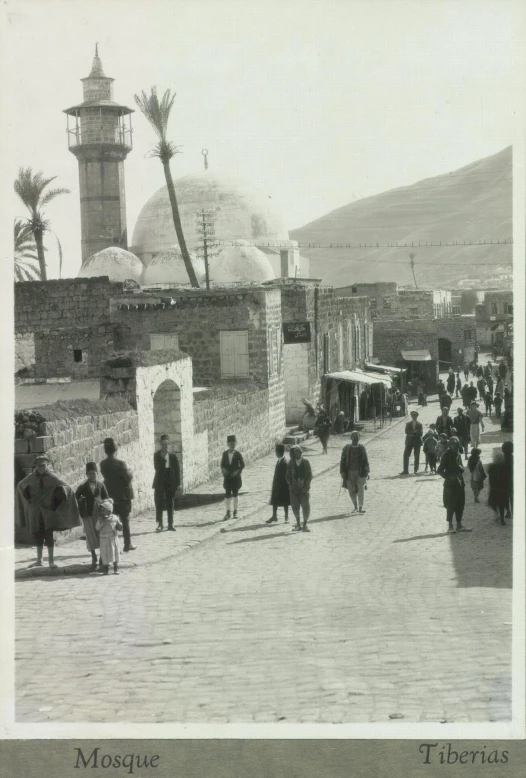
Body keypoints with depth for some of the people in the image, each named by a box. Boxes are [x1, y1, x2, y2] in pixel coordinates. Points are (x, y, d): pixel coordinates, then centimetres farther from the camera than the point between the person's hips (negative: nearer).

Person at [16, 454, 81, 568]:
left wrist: (56, 504, -10)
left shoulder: (52, 477, -8)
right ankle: (39, 559, 19)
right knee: (38, 535, 9)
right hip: (36, 512, 3)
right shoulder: (31, 478, 2)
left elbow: (66, 488, -10)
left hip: (49, 511, -3)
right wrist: (29, 500, 9)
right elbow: (20, 486, 19)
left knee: (49, 535, -8)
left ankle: (51, 560, -4)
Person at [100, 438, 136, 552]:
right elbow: (128, 478, -18)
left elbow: (106, 476, 8)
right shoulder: (120, 463, -18)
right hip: (123, 495, -4)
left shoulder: (103, 464, -1)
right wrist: (130, 473, 3)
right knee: (125, 521, 7)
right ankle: (127, 545, 12)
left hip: (110, 496, 4)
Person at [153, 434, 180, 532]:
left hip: (170, 482, 1)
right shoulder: (157, 455, 0)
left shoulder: (173, 455, 2)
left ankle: (170, 524, 13)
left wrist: (178, 483, 0)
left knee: (170, 504, 6)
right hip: (160, 482, -1)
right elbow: (157, 467, -11)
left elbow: (177, 469, 4)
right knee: (159, 503, -2)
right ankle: (159, 524, 4)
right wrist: (163, 459, -21)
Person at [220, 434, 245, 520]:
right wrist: (223, 469, -11)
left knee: (235, 494, 7)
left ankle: (235, 511, 16)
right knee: (227, 494, 1)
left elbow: (242, 464, -2)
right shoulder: (225, 453, 1)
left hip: (235, 477, -2)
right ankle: (228, 512, 7)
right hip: (227, 477, 2)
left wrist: (238, 471, -14)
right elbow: (222, 464, 7)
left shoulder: (238, 454, -5)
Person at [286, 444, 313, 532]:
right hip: (294, 488, 2)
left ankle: (305, 524, 8)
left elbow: (309, 476, -2)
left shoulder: (306, 462, -2)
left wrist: (305, 487, -9)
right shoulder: (291, 462, 4)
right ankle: (298, 524, 14)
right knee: (295, 506, 2)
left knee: (305, 506, -4)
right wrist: (291, 486, -4)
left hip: (304, 488, -2)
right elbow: (288, 476, 8)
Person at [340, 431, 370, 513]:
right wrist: (342, 472, -4)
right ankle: (355, 507, 21)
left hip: (360, 472, 0)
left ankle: (361, 507, -4)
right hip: (350, 472, 0)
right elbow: (342, 460, 2)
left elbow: (365, 460, 9)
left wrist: (366, 472, 7)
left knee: (361, 489, -8)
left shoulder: (361, 447, 3)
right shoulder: (346, 448, -1)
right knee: (352, 491, 5)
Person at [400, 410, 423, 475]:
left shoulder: (419, 424, 6)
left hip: (417, 442, -1)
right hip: (409, 442, 1)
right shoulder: (408, 424, 10)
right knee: (406, 455, -8)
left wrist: (412, 434, -14)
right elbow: (406, 432, -5)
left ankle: (416, 470, 11)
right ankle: (405, 470, -9)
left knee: (417, 456, 1)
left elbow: (421, 433, -6)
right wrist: (414, 432, -16)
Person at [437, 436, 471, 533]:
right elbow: (440, 470, -10)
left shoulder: (458, 455, 12)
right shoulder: (446, 455, -8)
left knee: (460, 504, 9)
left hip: (459, 484, 7)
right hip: (451, 484, -7)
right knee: (451, 505, -4)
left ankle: (459, 525, 17)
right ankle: (450, 526, 2)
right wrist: (448, 477, -18)